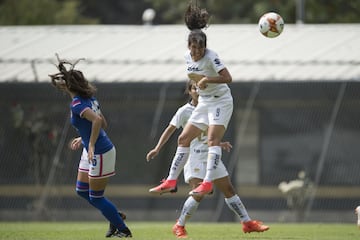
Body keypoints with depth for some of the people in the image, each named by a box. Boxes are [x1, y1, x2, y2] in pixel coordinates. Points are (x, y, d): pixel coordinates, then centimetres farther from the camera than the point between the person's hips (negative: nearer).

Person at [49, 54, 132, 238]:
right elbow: (103, 123, 15)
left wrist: (91, 145, -30)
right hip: (91, 153, 9)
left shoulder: (77, 105, -22)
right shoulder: (90, 98, 6)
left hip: (100, 154, -9)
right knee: (82, 190, 19)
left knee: (95, 197, 3)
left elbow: (97, 120, -36)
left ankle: (123, 231, 12)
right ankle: (115, 216, 28)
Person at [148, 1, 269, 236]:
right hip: (204, 102, 8)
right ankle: (171, 181, 5)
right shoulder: (188, 57, 3)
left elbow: (227, 77, -32)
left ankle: (208, 183, -34)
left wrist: (208, 79, -41)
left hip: (220, 100, -8)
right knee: (184, 138, 3)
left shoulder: (211, 56, -20)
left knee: (213, 139, -25)